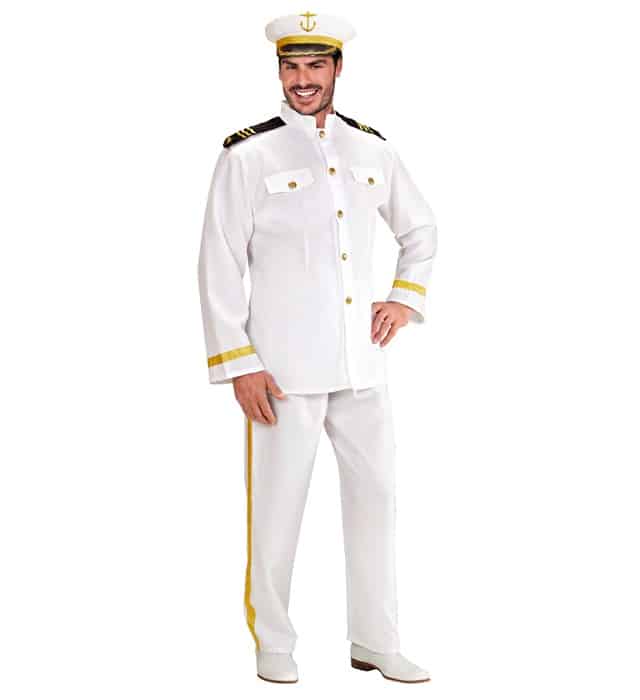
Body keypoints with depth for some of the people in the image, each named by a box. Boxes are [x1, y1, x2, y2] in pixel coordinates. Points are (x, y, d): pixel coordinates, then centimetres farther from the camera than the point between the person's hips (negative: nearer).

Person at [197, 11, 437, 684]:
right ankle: (273, 644, 20)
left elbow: (420, 229, 24)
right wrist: (238, 364, -10)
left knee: (375, 495, 9)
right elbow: (219, 267, -6)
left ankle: (375, 642, 22)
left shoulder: (371, 149, 9)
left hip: (362, 363, 5)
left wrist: (406, 298, 10)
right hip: (285, 368, -4)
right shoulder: (248, 155, -5)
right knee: (278, 504, 3)